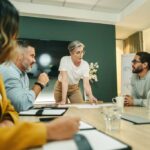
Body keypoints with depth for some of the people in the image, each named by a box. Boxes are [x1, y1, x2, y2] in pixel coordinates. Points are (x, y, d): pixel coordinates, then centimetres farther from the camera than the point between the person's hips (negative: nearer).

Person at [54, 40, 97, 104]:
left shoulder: (85, 65, -17)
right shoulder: (64, 60, -26)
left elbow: (86, 84, -24)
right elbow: (65, 81, -33)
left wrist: (90, 96, -44)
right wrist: (63, 100, -38)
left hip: (74, 88, 3)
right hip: (61, 88, -3)